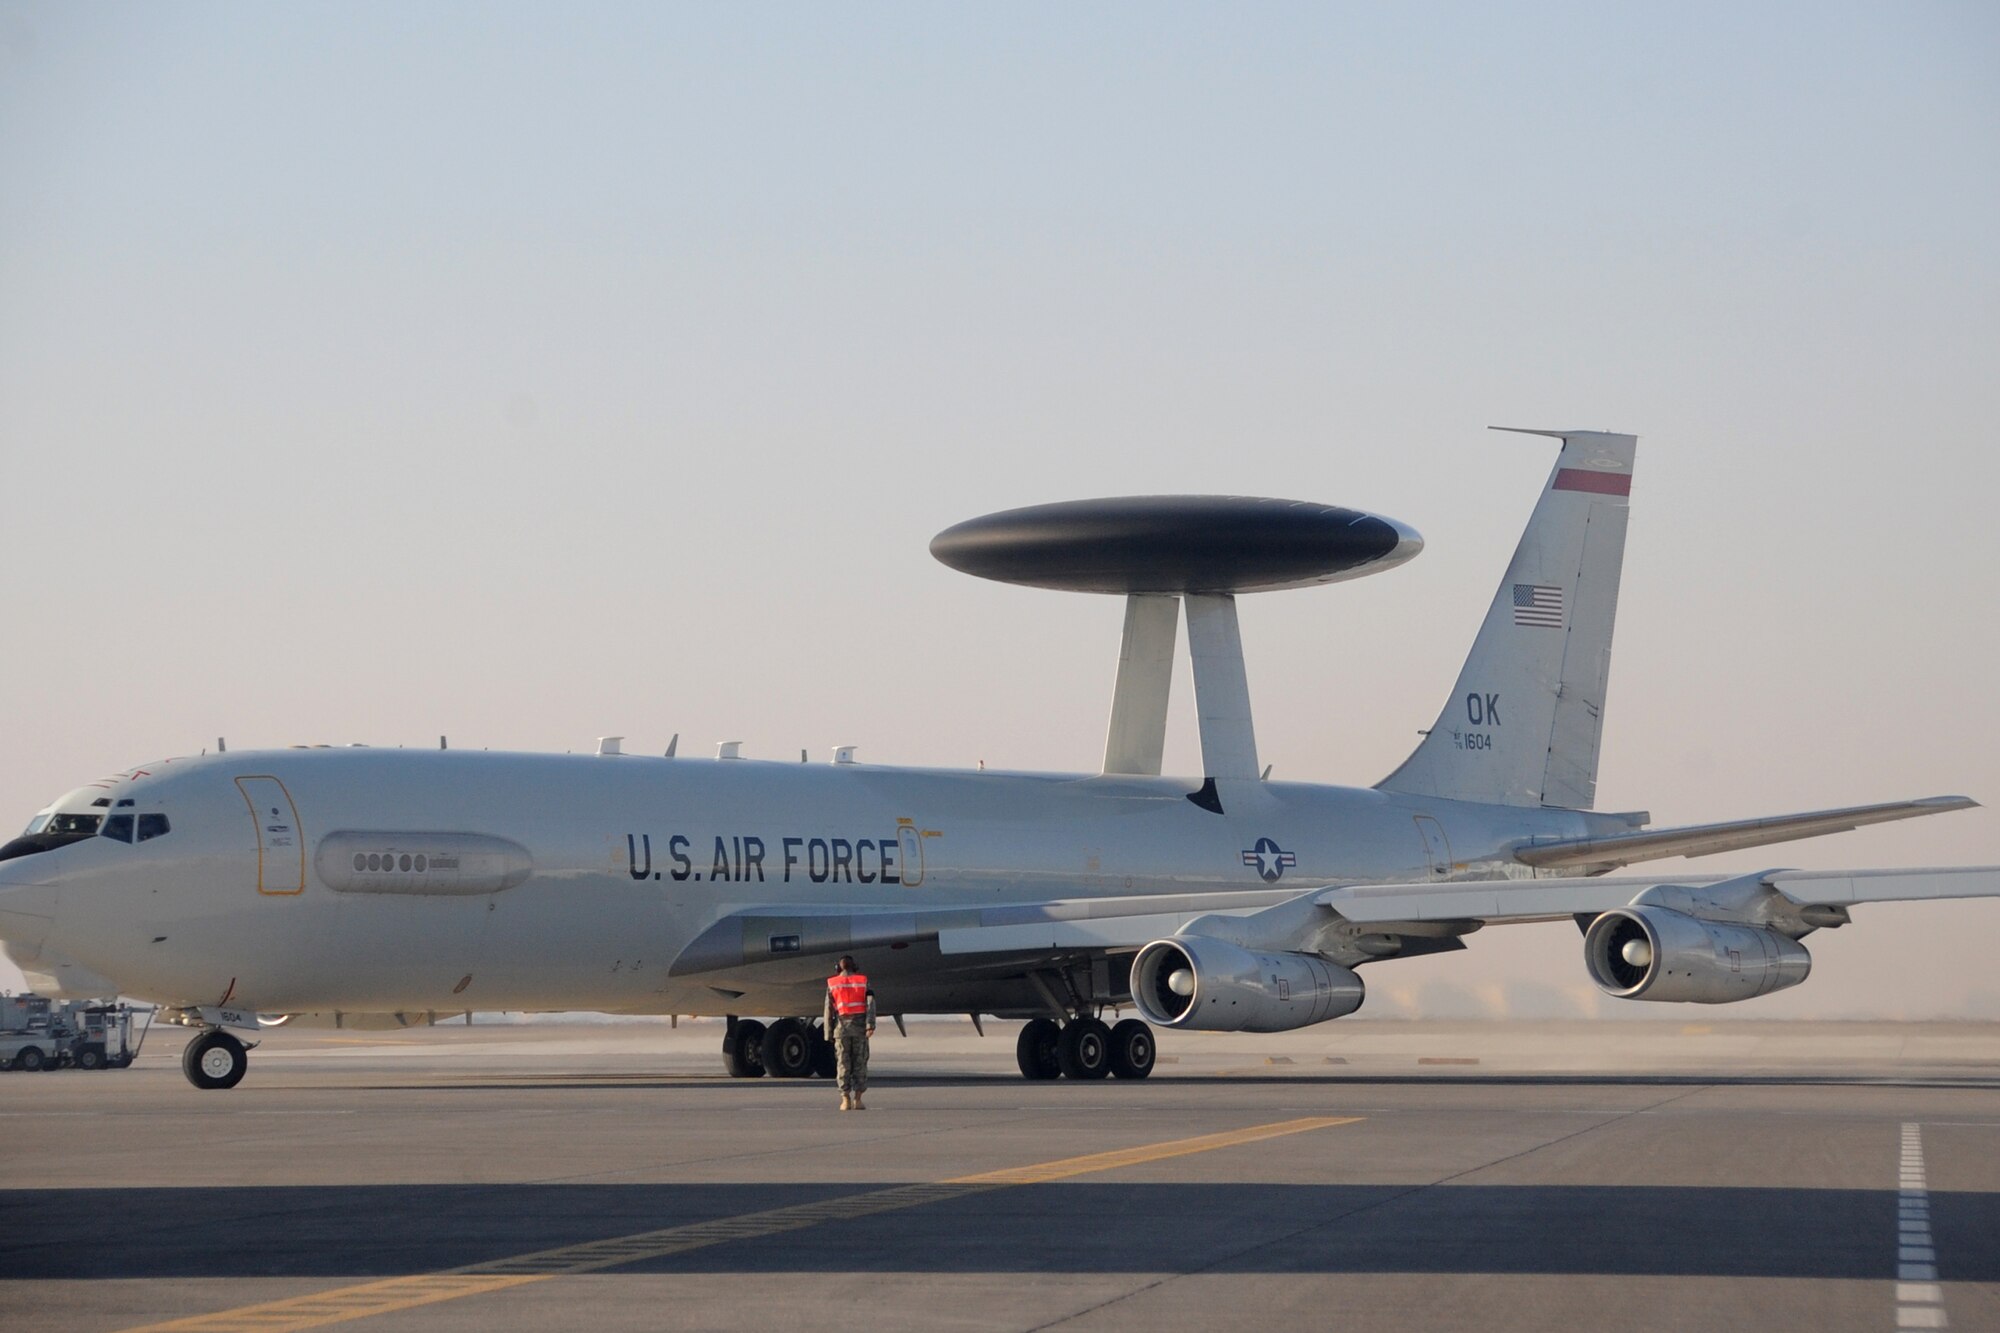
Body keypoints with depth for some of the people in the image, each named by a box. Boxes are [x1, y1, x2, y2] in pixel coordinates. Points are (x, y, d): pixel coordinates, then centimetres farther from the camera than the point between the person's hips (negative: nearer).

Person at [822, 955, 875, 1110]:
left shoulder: (832, 984, 5)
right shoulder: (863, 982, 5)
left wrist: (829, 1033, 5)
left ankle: (846, 1100, -1)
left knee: (843, 1064, 4)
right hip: (859, 1027, 0)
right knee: (860, 1064, 4)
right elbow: (870, 1003, -8)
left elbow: (829, 1010, 2)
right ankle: (857, 1100, -1)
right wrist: (870, 1025, -14)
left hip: (841, 1027, 0)